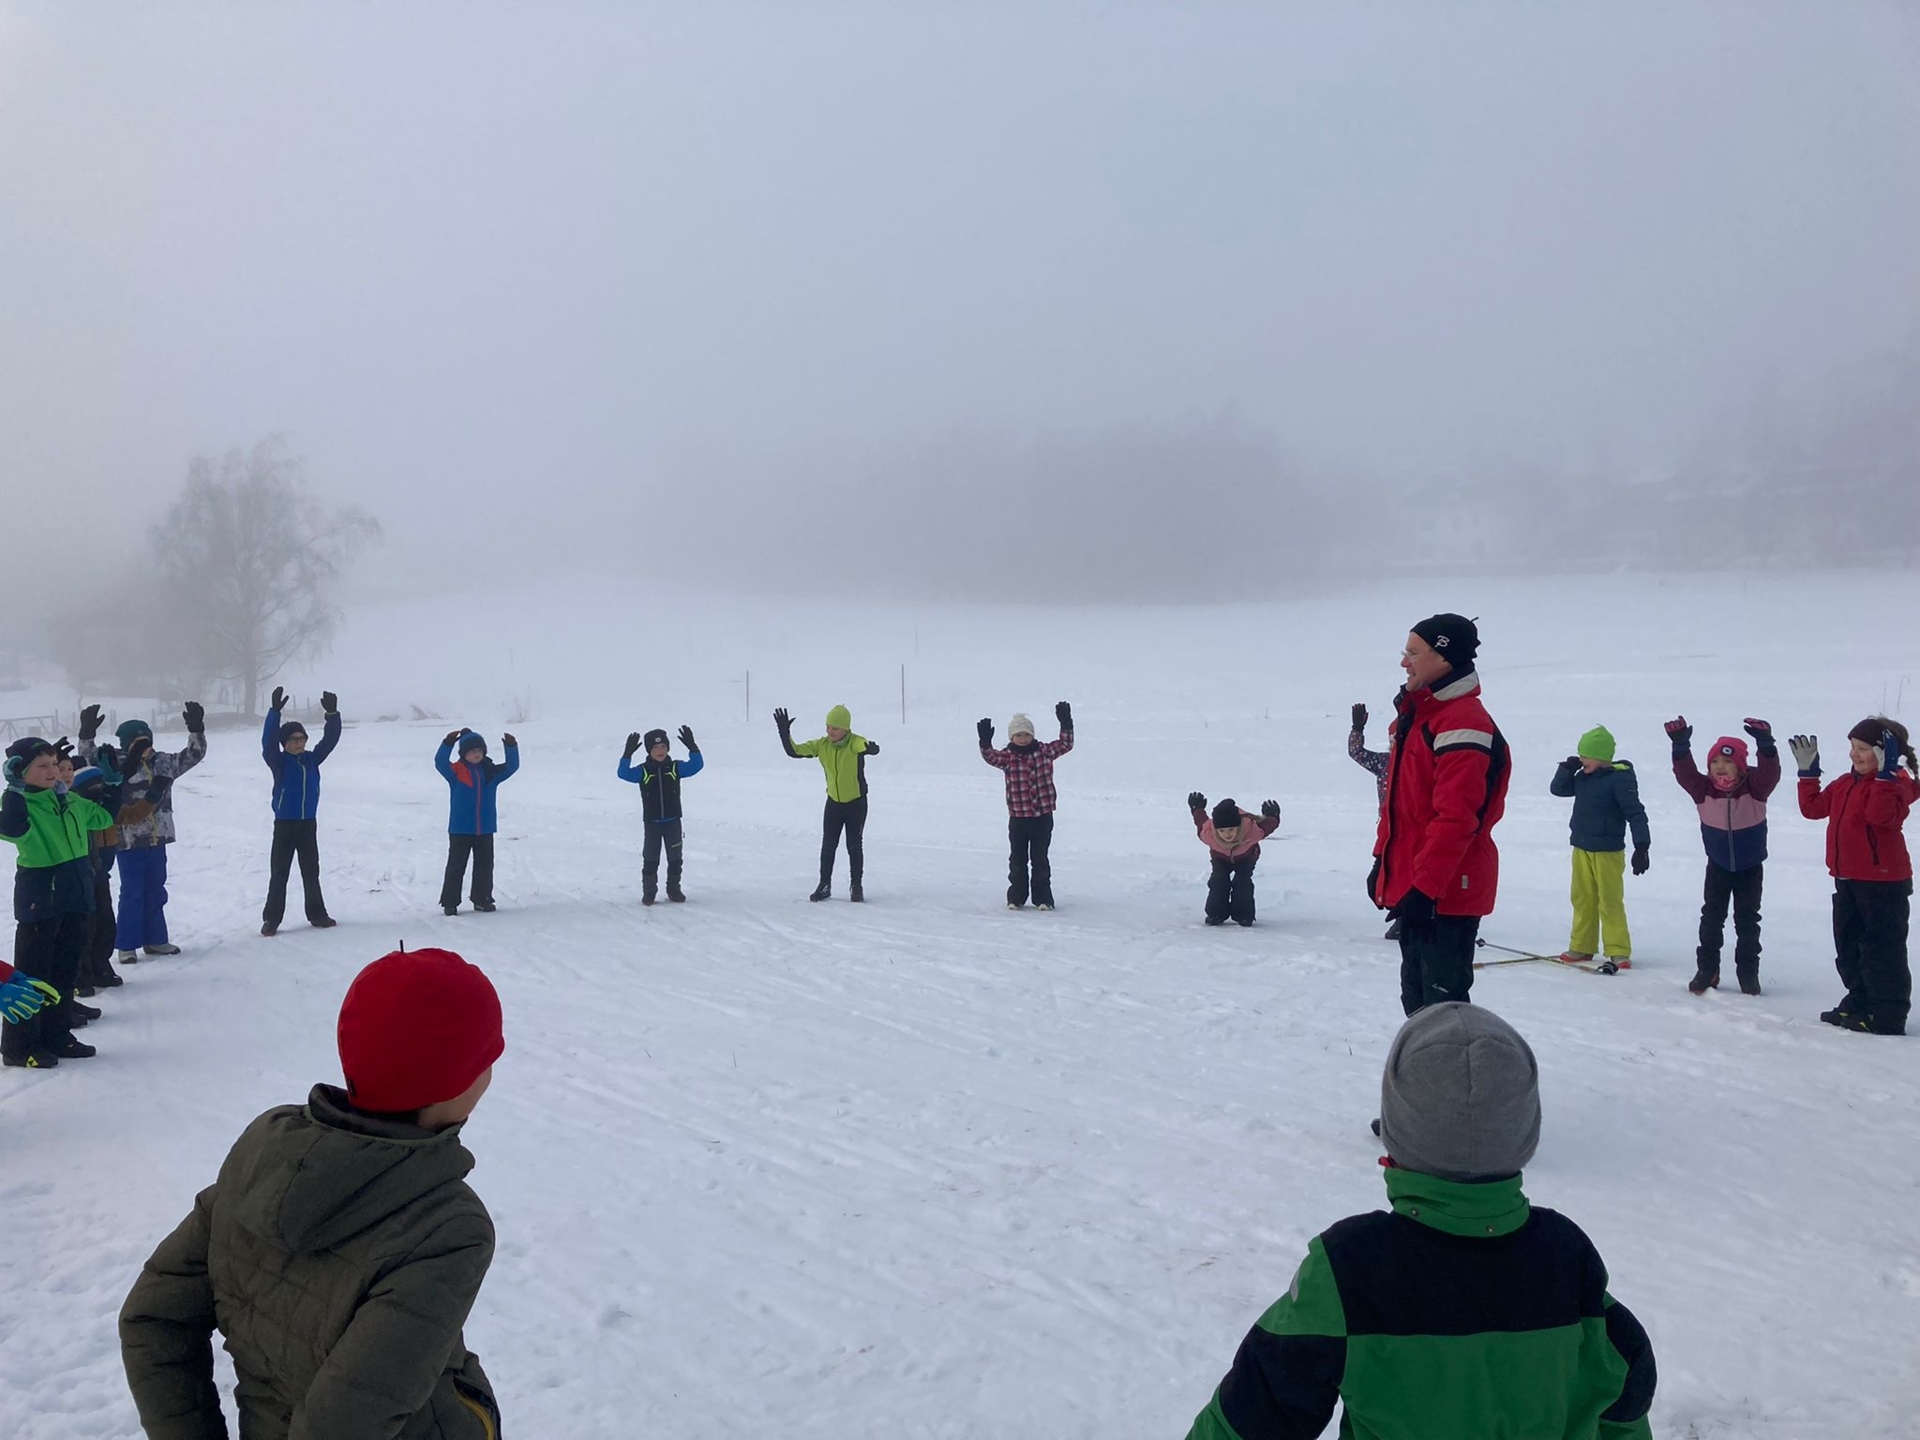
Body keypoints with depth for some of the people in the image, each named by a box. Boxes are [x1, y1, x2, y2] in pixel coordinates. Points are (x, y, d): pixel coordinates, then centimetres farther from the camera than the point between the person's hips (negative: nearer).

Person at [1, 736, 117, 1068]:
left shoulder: (71, 801, 9)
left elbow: (103, 817, 28)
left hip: (76, 899, 7)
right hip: (39, 902, -7)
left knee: (66, 970, 14)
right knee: (32, 975, -1)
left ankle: (56, 1034, 25)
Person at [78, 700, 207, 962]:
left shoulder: (163, 763, 8)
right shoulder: (117, 766, -4)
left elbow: (194, 754, 12)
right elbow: (90, 757, -14)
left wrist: (196, 728, -1)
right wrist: (87, 733, -29)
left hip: (157, 840, 5)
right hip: (129, 841, -5)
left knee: (155, 893, 14)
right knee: (132, 894, -2)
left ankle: (155, 939, 26)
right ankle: (127, 945, 6)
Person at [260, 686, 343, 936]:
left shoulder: (312, 759, 5)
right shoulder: (278, 761, -7)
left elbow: (330, 739, -1)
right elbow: (268, 740, -23)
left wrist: (332, 714, -16)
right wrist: (274, 711, -33)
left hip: (308, 823, 4)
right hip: (284, 824, -4)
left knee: (311, 872, 12)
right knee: (279, 873, -1)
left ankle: (317, 915, 21)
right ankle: (271, 919, 3)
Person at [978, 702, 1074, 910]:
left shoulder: (1044, 752, 2)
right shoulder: (1007, 757, -4)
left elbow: (1065, 744, -1)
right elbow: (990, 757, -20)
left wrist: (1066, 724, -14)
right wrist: (985, 741, -39)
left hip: (1043, 816, 0)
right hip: (1018, 817, 0)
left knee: (1040, 859, 7)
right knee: (1017, 859, 8)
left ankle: (1042, 898, 15)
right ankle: (1016, 897, 20)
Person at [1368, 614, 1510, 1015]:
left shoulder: (1464, 725, -18)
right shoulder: (1416, 716, 14)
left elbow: (1455, 819, -24)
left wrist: (1425, 886, -26)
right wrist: (1383, 863, 21)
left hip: (1446, 894, -10)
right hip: (1413, 885, 10)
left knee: (1442, 1001, -6)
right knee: (1417, 995, 17)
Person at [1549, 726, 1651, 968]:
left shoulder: (1620, 778, -15)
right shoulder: (1582, 777, 7)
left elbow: (1635, 814, -16)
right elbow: (1558, 789, 18)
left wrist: (1641, 846, -22)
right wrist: (1567, 768, 0)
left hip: (1608, 852, -7)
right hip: (1581, 849, 7)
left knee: (1610, 901, -4)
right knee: (1582, 899, 12)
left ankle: (1618, 951, 3)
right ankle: (1582, 946, 20)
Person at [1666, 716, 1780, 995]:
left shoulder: (1755, 787, -18)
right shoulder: (1703, 789, -15)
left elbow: (1771, 772, -36)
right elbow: (1684, 773, -30)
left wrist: (1766, 745, -53)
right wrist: (1680, 747, -47)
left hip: (1750, 867, -2)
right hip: (1718, 865, 2)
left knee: (1747, 920, 5)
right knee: (1711, 918, 5)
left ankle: (1748, 973, 15)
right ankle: (1706, 970, 13)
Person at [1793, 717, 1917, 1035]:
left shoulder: (1894, 783, -14)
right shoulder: (1845, 784, 12)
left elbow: (1882, 814, -33)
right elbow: (1814, 807, 20)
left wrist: (1884, 773, -35)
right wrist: (1808, 772, 17)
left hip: (1883, 881, -9)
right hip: (1847, 879, 9)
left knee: (1882, 948, -5)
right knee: (1848, 947, 16)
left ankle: (1889, 1017, 1)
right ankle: (1860, 1004, 27)